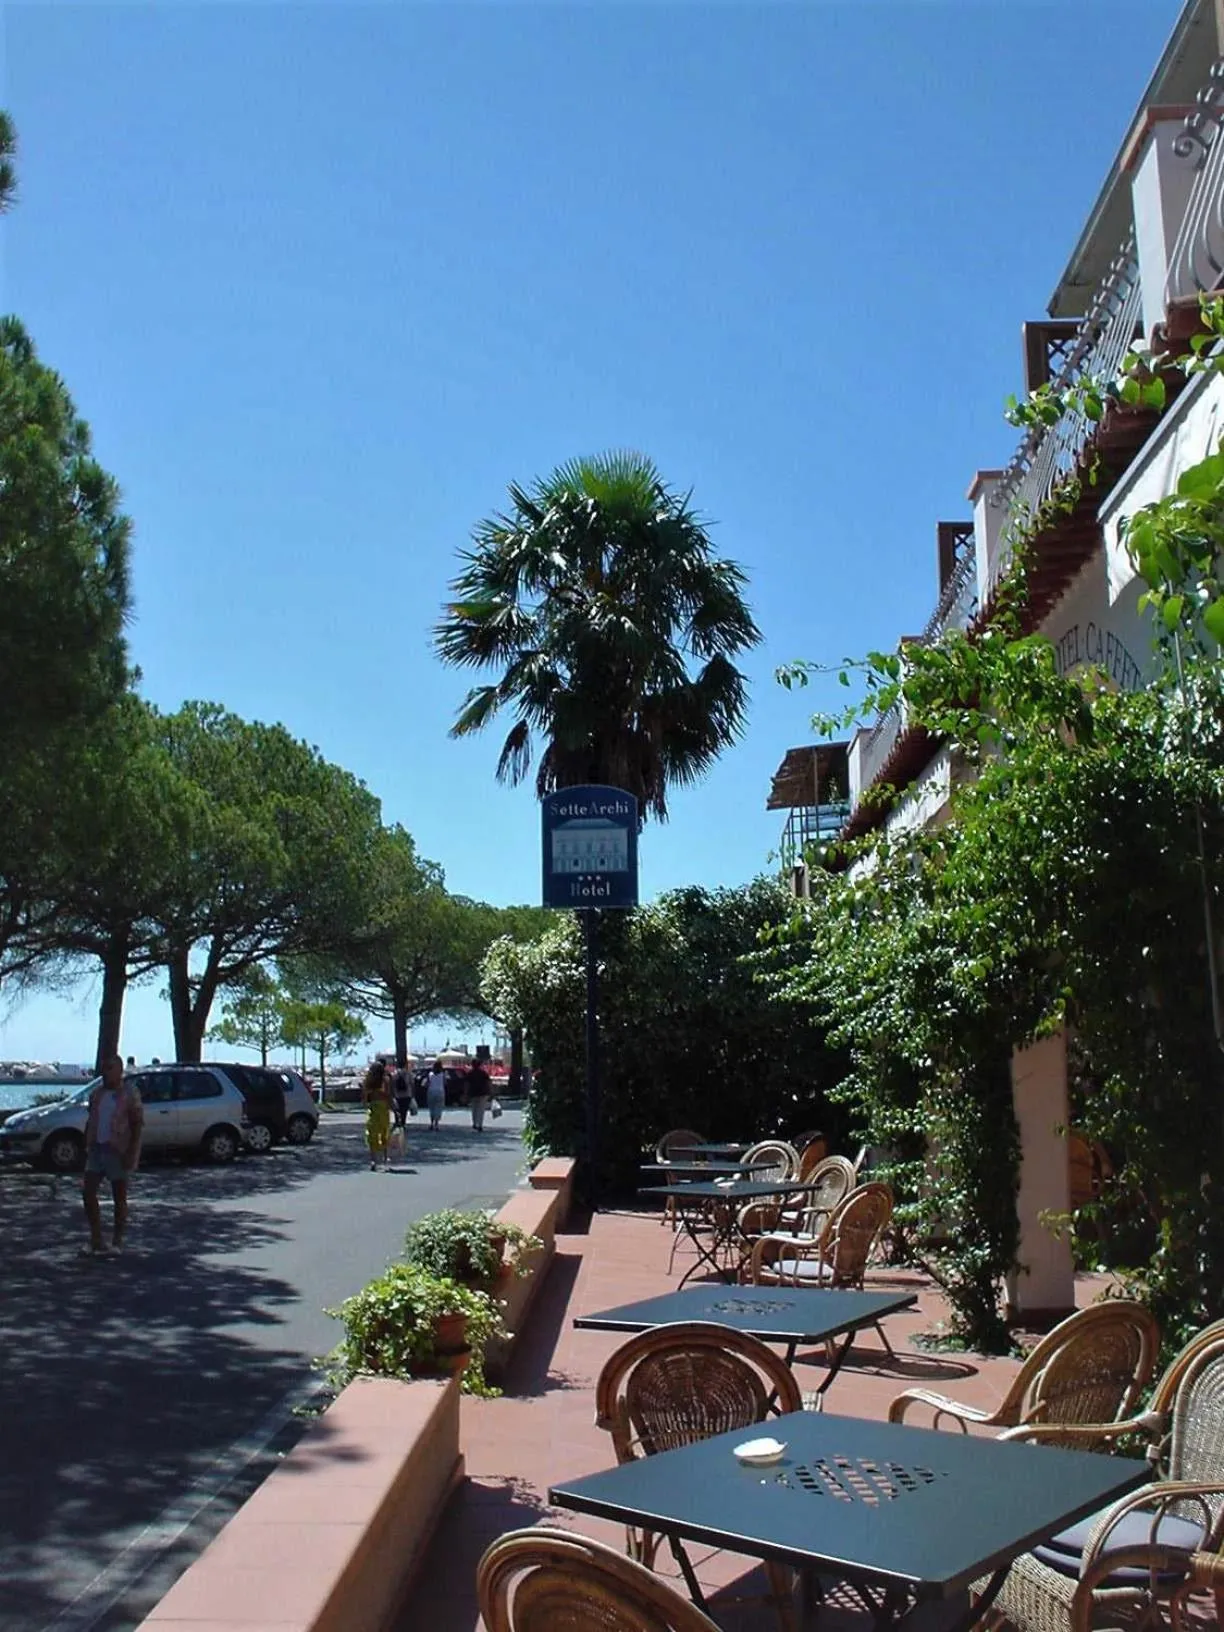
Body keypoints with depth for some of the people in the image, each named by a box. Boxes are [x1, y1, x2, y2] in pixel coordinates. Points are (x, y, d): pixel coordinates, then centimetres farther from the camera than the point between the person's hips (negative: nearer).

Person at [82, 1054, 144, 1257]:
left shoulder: (129, 1093, -8)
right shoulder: (97, 1093, 11)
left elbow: (138, 1124, -11)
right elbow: (91, 1121, 17)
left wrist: (132, 1153, -18)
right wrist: (87, 1146, 9)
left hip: (118, 1151, -6)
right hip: (97, 1149, 6)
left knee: (119, 1198, 3)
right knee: (88, 1192, 0)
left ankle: (117, 1242, 13)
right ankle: (96, 1240, 10)